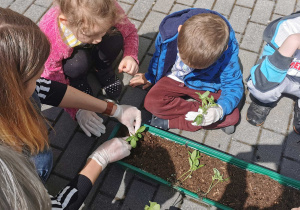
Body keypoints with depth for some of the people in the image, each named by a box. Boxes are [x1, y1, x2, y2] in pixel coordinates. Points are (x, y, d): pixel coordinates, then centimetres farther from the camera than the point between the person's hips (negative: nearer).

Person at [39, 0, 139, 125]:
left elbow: (130, 32, -15)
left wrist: (130, 56, -35)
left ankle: (102, 70, 0)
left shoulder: (108, 11, -35)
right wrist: (77, 111, -34)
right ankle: (77, 80, 0)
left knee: (115, 38, -29)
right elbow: (53, 81, -25)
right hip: (69, 57, -2)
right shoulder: (48, 36, -39)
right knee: (78, 64, -36)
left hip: (93, 50, 3)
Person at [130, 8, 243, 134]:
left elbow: (234, 86, -21)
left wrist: (219, 110, -41)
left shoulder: (228, 51, -31)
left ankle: (169, 122, -18)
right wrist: (150, 76, 14)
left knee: (232, 116, -21)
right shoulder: (169, 30, -26)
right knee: (151, 102, -25)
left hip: (205, 85, 0)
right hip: (175, 78, 1)